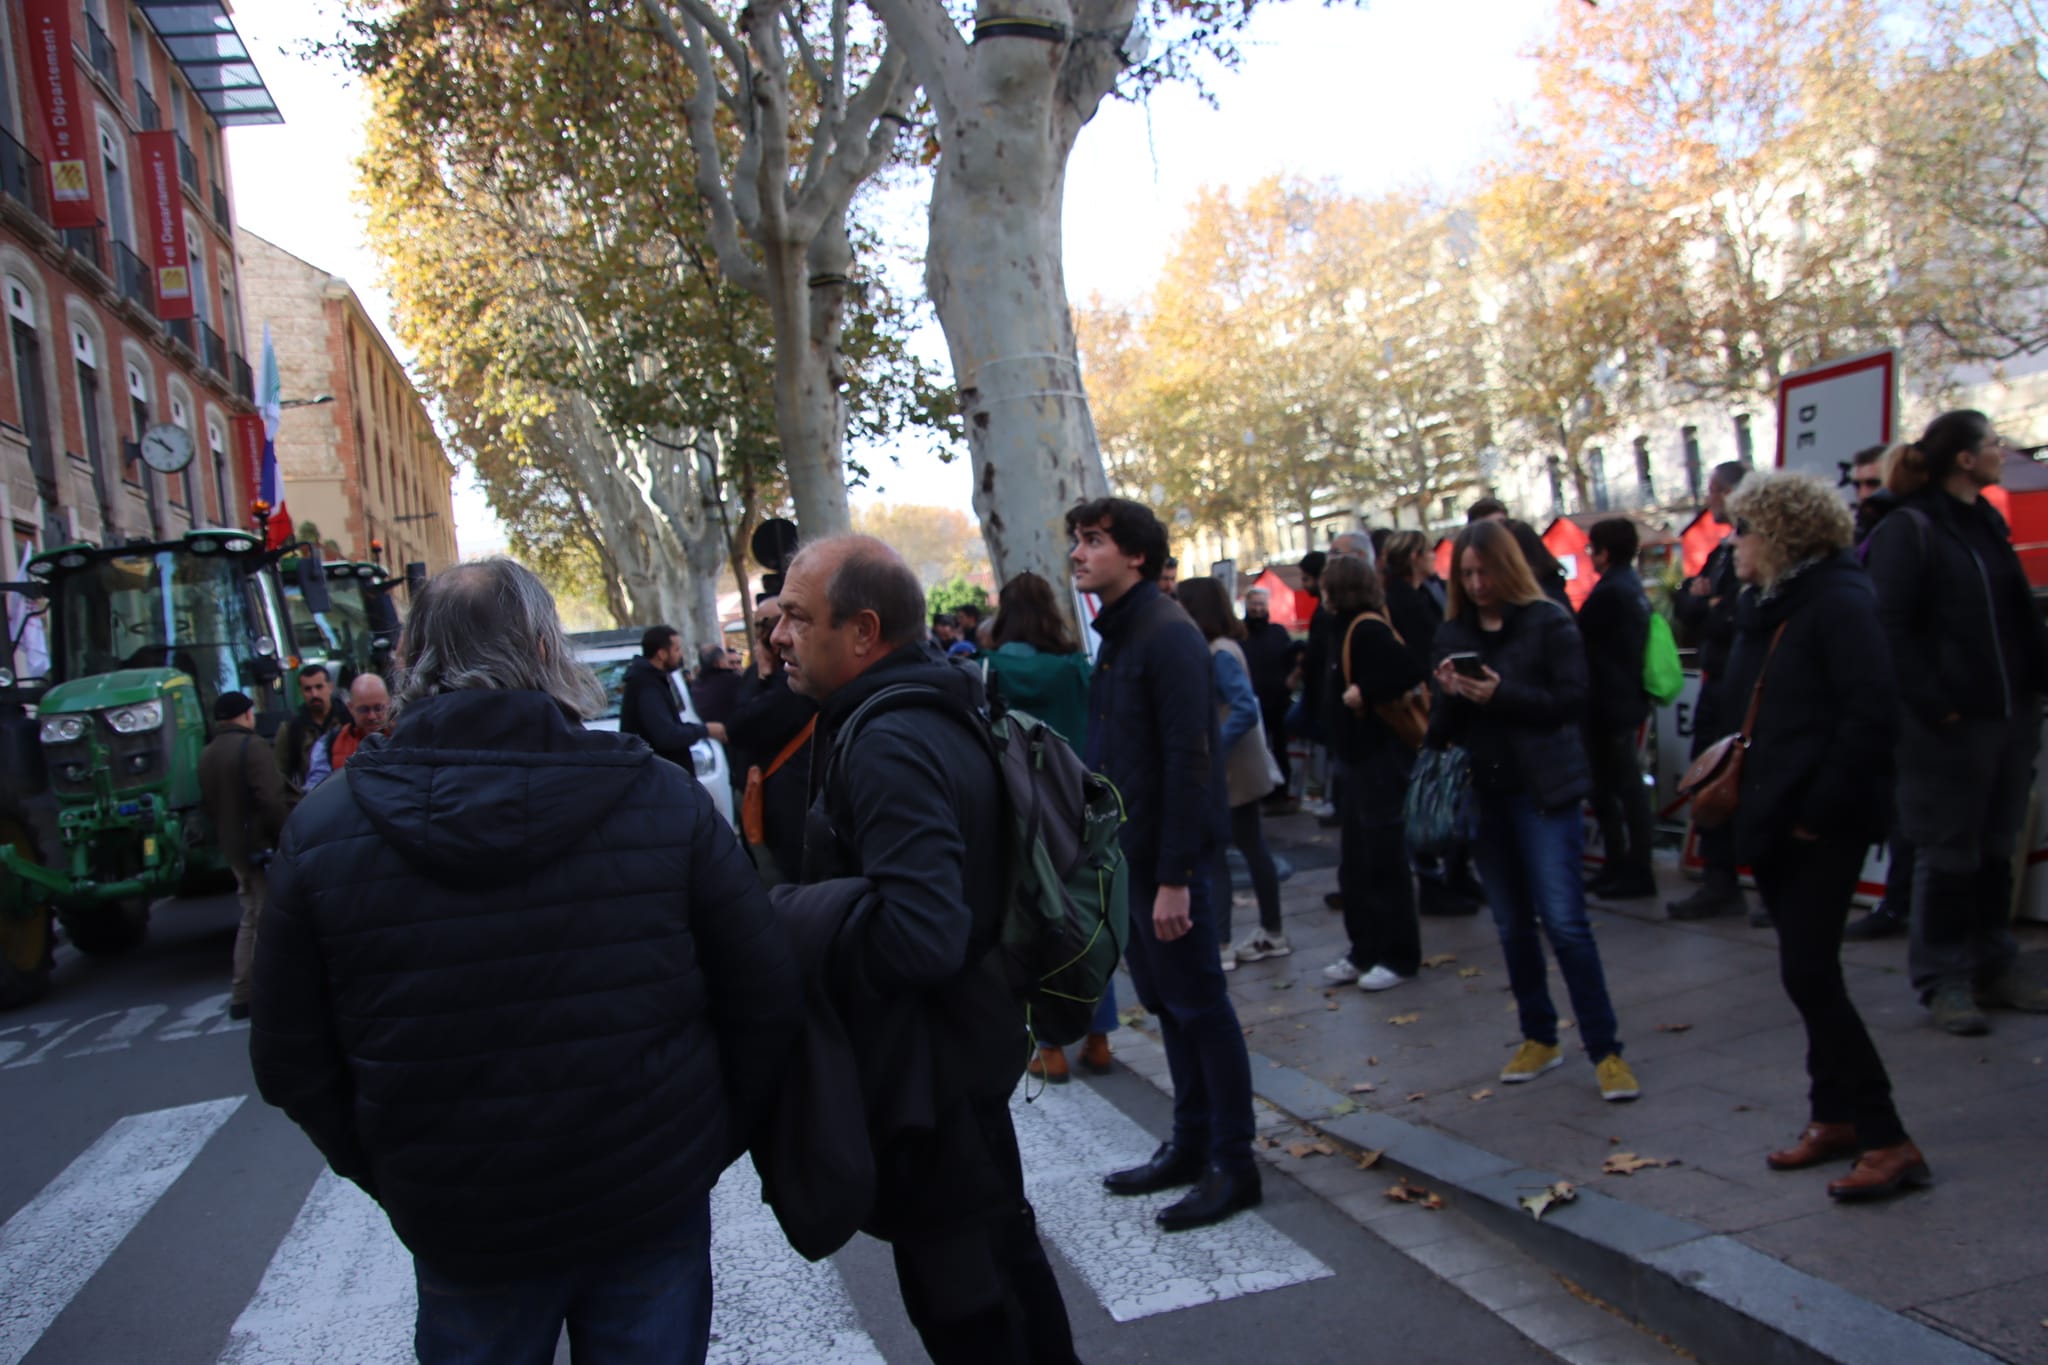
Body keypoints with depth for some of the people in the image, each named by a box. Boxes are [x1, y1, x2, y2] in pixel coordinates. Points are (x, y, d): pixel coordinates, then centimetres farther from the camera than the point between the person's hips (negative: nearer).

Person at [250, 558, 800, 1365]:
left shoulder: (323, 829, -10)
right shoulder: (662, 800, -13)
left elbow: (292, 1064, -2)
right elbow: (765, 998, -8)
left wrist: (390, 1177, 11)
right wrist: (710, 1142, 7)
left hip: (460, 1227, 1)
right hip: (654, 1206, 0)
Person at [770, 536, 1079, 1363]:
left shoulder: (889, 746, -26)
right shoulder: (935, 712, 5)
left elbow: (920, 939, -34)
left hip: (934, 1057, -10)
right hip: (970, 1038, 10)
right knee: (999, 1242, 26)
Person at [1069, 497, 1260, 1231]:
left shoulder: (1167, 635, -16)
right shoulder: (1115, 635, 12)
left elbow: (1187, 760, -21)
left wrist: (1175, 877, -23)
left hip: (1166, 855, -9)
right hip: (1126, 852, 9)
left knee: (1199, 1006, 1)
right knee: (1167, 1004, 16)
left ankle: (1234, 1166, 13)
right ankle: (1190, 1144, 28)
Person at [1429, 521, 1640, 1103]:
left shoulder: (1548, 621, -4)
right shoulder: (1453, 632, 9)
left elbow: (1572, 699, -10)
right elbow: (1442, 725, 10)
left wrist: (1502, 695, -20)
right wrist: (1450, 695, -11)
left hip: (1544, 789, -4)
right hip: (1484, 793, 5)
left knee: (1564, 921, -8)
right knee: (1512, 925, 11)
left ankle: (1605, 1049, 3)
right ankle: (1539, 1038, 25)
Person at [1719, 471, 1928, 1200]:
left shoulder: (1839, 602, -14)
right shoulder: (1765, 608, 13)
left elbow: (1872, 718, -21)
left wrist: (1819, 806, -20)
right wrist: (1755, 797, 10)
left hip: (1823, 826, -9)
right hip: (1775, 819, 9)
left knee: (1809, 973, -9)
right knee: (1808, 973, 14)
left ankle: (1887, 1139, 0)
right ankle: (1835, 1118, 25)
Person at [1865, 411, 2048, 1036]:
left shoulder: (1989, 522, 14)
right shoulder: (1908, 530, -11)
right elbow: (1893, 629, -16)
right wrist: (1934, 703, -18)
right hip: (1950, 723, -8)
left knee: (1997, 847, 16)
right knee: (1947, 853, 2)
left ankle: (1994, 966, 28)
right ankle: (1944, 978, 13)